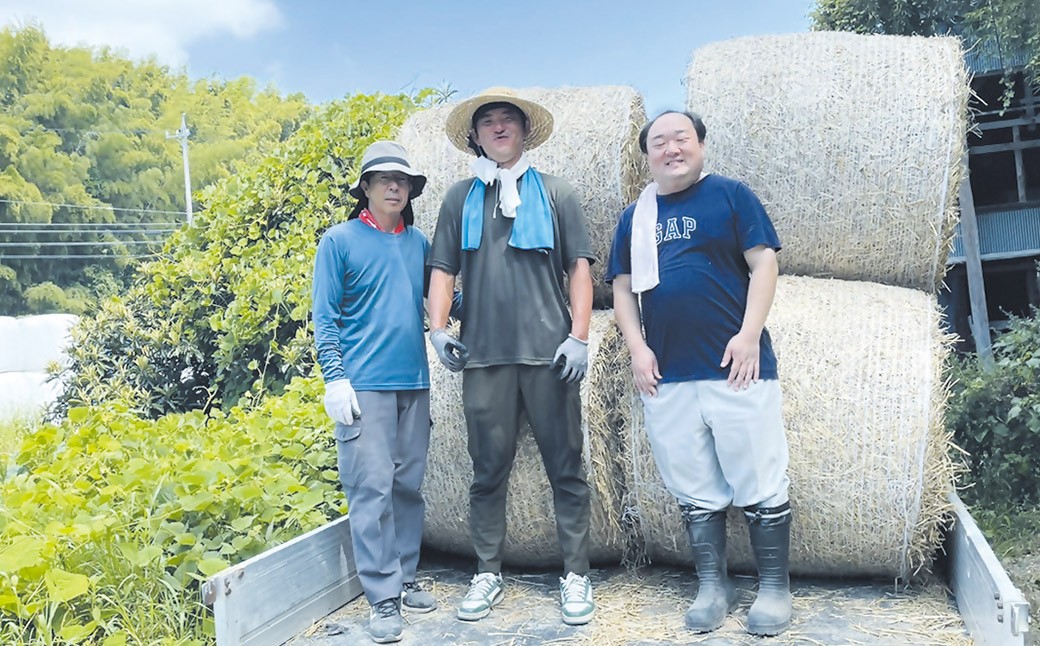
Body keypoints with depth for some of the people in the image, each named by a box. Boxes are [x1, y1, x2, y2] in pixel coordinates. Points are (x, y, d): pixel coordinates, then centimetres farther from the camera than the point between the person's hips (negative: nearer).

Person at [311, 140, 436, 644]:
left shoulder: (418, 243, 12)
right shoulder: (340, 241, 1)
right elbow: (325, 318, -2)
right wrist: (335, 378, -11)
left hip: (414, 383, 5)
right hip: (364, 385, -4)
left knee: (409, 486, 10)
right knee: (372, 489, -5)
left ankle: (405, 579, 22)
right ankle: (383, 598, 2)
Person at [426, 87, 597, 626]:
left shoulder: (554, 193, 11)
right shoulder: (460, 199, 15)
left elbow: (579, 267, 6)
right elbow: (442, 270, 13)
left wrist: (579, 336, -5)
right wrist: (438, 329, -2)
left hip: (549, 353, -1)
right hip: (483, 355, 1)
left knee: (565, 468, 2)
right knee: (488, 470, 8)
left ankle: (576, 575, 14)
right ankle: (488, 574, 20)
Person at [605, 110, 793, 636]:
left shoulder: (729, 195, 3)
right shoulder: (635, 216, 14)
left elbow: (764, 263, -2)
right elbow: (623, 289, 14)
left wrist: (749, 334, -12)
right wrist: (638, 348, 0)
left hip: (735, 368, -3)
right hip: (667, 377, 4)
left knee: (759, 484, 2)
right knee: (694, 491, 11)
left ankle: (775, 588, 16)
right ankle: (712, 586, 23)